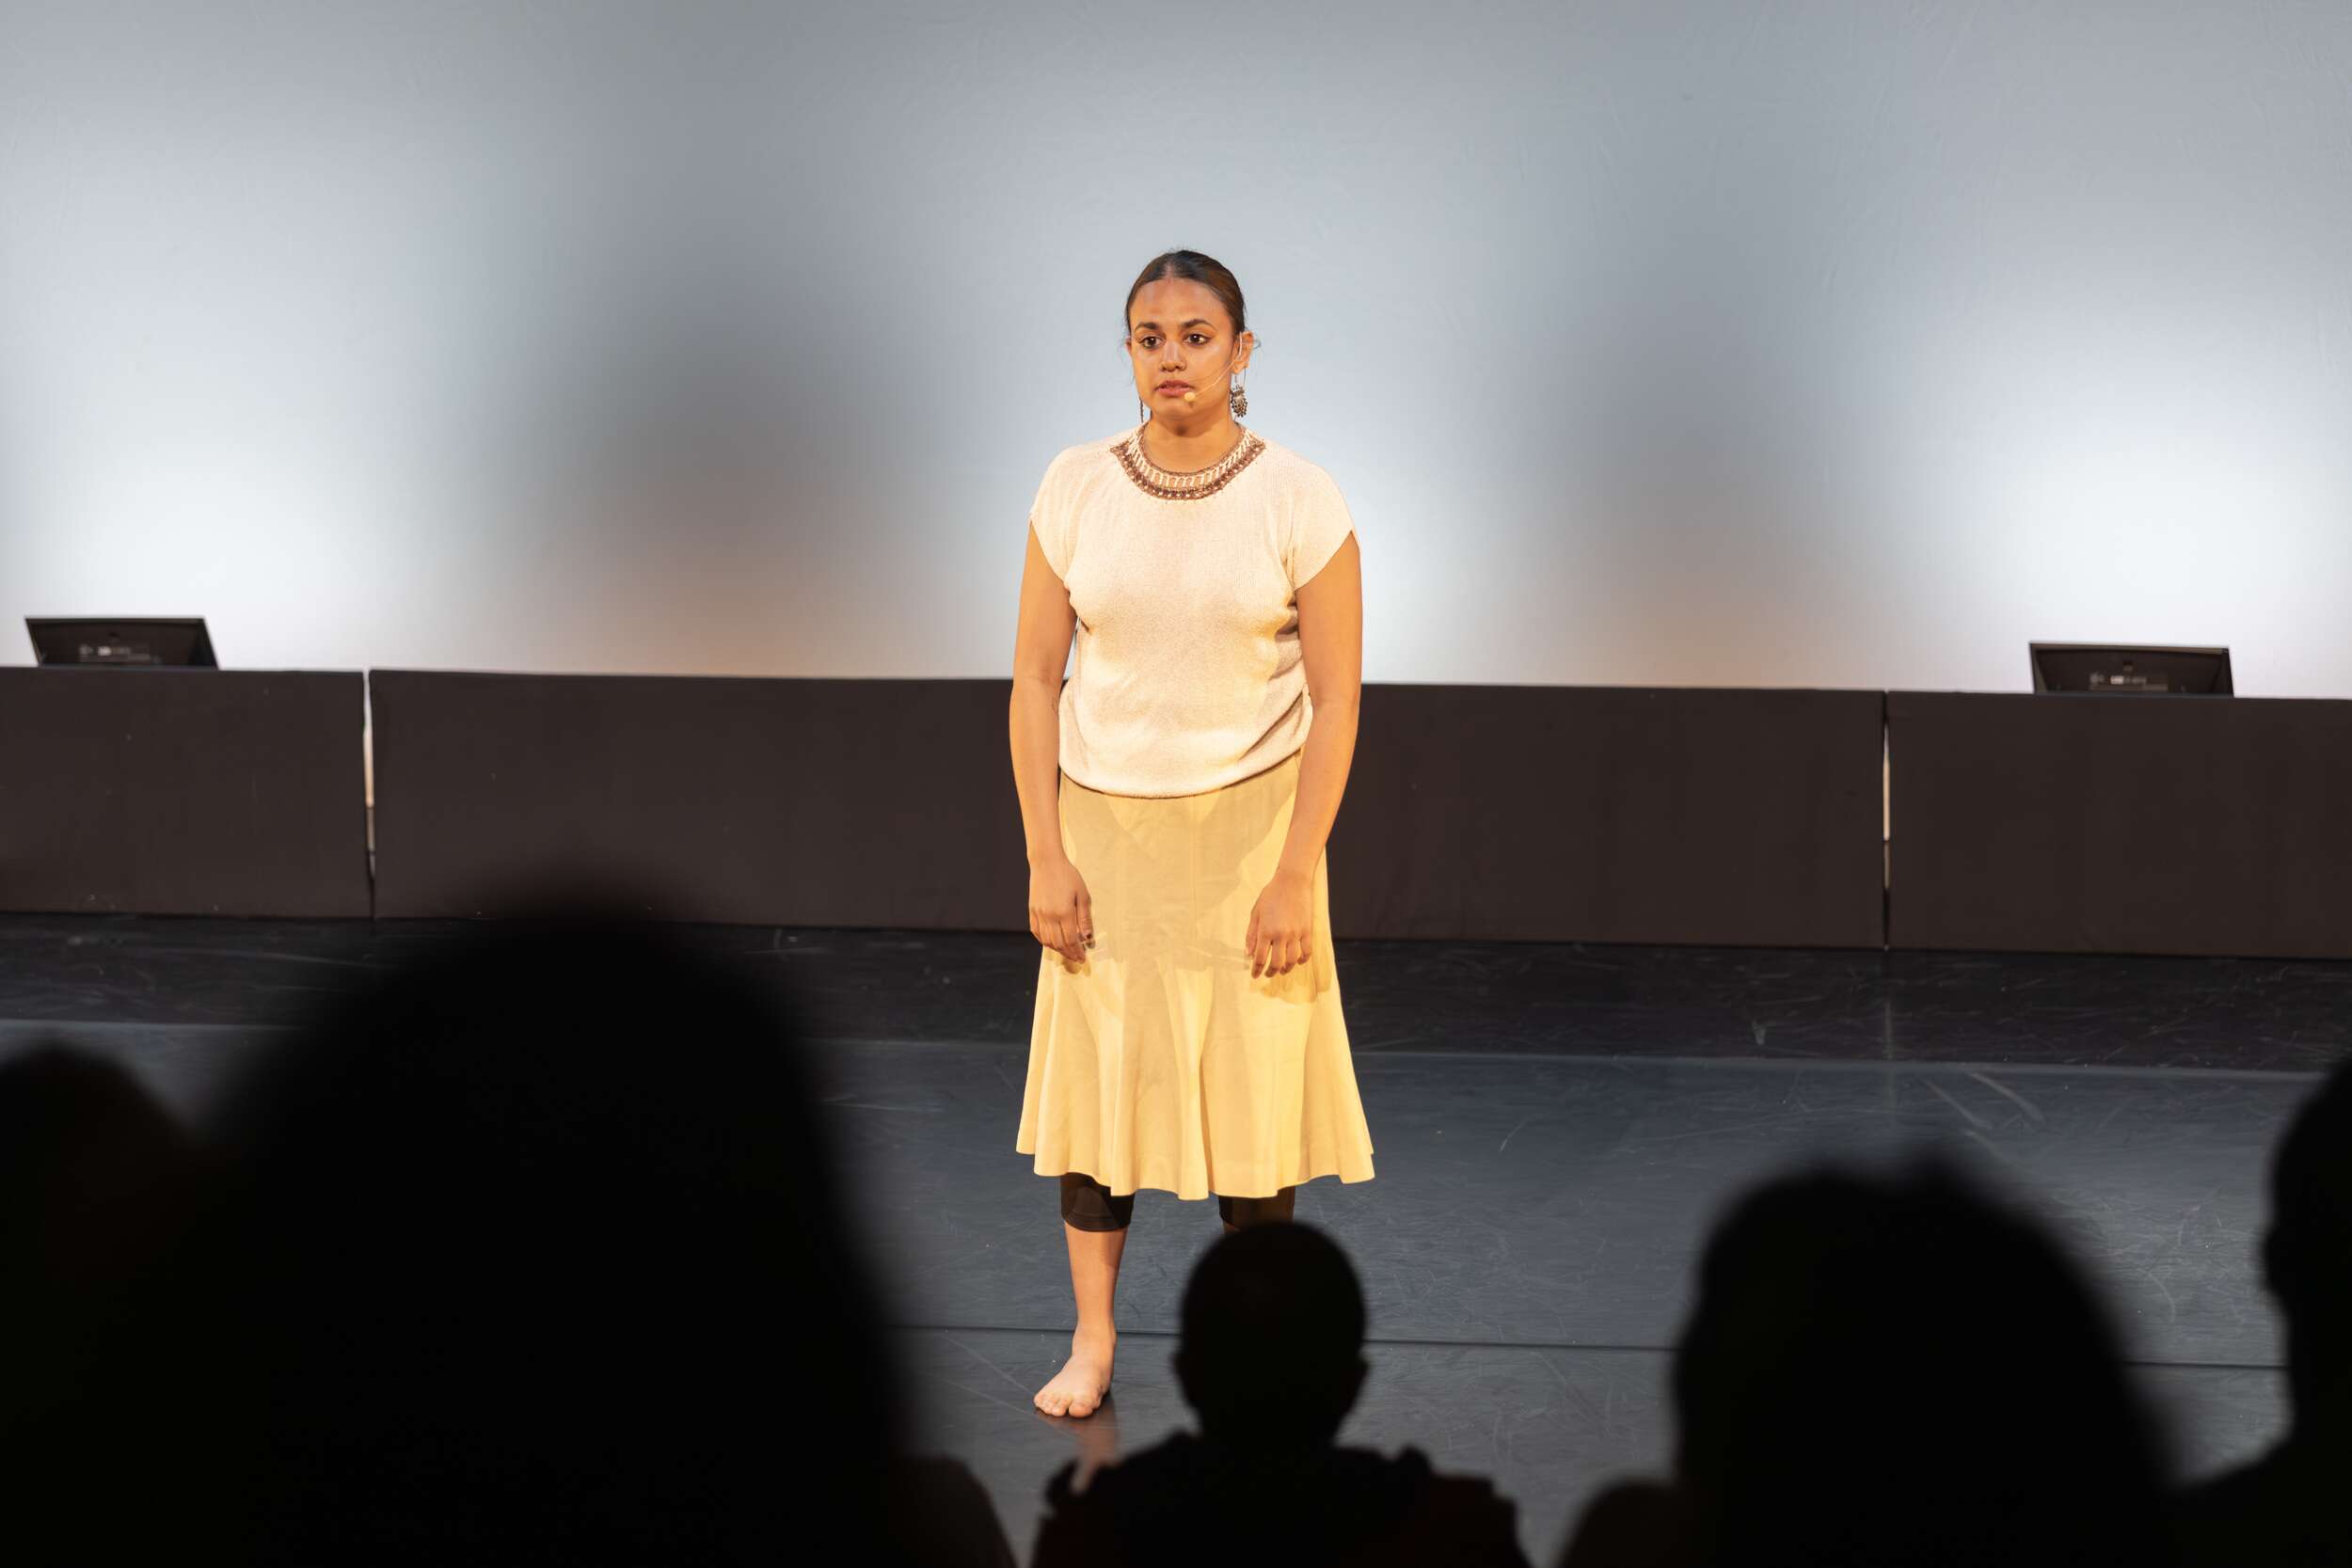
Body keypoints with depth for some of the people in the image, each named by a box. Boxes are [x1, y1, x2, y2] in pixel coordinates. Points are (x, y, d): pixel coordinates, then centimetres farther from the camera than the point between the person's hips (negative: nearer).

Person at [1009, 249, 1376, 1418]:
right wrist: (1045, 856, -4)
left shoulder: (1297, 500, -8)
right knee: (1098, 1070, 5)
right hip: (1104, 821, 2)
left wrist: (1295, 875, -11)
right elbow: (1036, 675, 1)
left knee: (1251, 1077, 1)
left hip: (1245, 825, -2)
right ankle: (1091, 1342, 17)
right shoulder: (1077, 487, -2)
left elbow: (1335, 698, -7)